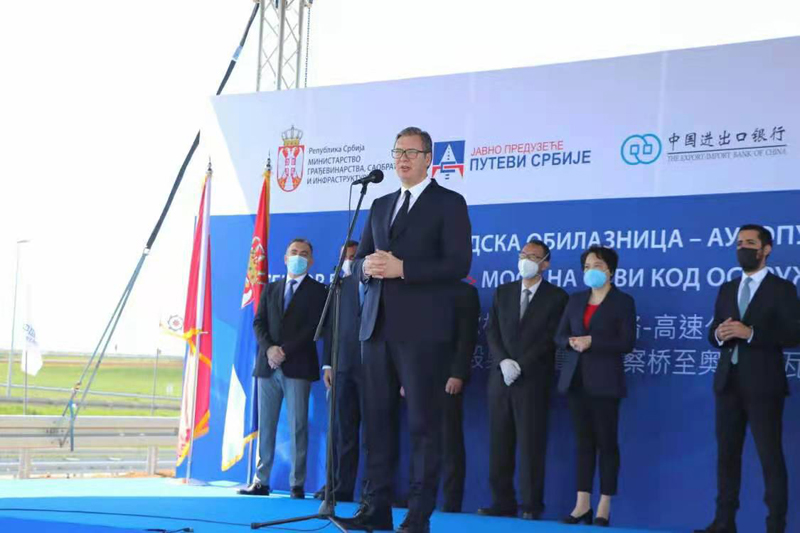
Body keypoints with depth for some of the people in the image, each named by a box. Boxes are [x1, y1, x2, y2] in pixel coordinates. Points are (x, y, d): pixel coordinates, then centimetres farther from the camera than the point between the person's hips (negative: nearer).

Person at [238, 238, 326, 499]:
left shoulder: (317, 291, 5)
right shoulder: (271, 288, 18)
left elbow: (314, 327, -5)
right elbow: (259, 322, 10)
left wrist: (285, 351, -13)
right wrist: (269, 348, -9)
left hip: (298, 367, -4)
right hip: (268, 365, 4)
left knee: (297, 426, -6)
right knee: (265, 425, 4)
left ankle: (297, 485, -5)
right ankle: (261, 481, 6)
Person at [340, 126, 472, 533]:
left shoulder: (449, 204, 1)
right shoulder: (380, 206, 19)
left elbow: (458, 264, -10)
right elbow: (359, 260, 19)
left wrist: (401, 267, -17)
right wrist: (367, 266, -6)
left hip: (421, 328, -6)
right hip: (378, 326, 6)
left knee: (423, 421, -3)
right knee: (377, 418, 5)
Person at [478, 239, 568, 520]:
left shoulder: (556, 297, 2)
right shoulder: (503, 292, 15)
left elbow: (550, 338, -6)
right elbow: (492, 331, 8)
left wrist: (520, 366, -13)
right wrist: (503, 361, -9)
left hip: (533, 380, -4)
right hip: (501, 378, 4)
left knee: (531, 443, -4)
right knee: (500, 443, 2)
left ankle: (532, 505, 0)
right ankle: (502, 502, 4)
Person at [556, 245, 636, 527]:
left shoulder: (623, 301, -1)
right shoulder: (576, 300, 14)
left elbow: (627, 343, -9)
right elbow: (559, 336, 12)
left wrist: (592, 341, -17)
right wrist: (571, 342, -10)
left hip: (604, 381, -5)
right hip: (576, 379, 5)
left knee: (606, 442, -1)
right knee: (584, 441, 6)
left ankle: (604, 507, 1)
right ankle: (582, 503, 7)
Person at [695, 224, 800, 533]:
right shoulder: (727, 290, 16)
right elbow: (714, 335, 15)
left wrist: (751, 332, -21)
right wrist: (719, 334, -10)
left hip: (763, 385, -6)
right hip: (728, 383, 6)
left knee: (770, 456, -3)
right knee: (727, 453, 7)